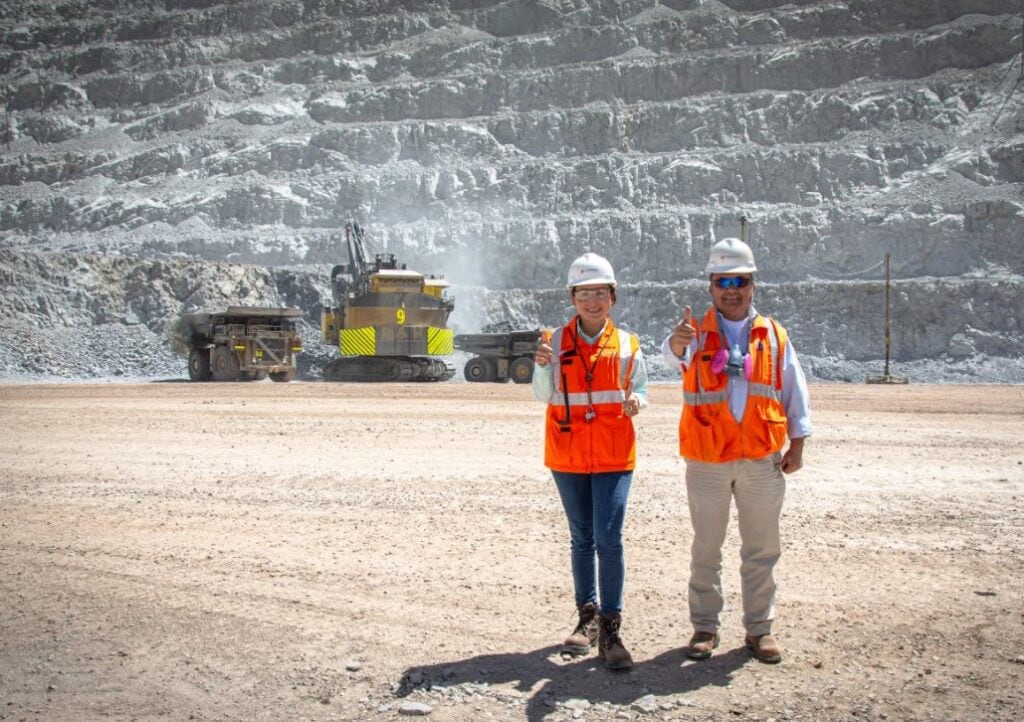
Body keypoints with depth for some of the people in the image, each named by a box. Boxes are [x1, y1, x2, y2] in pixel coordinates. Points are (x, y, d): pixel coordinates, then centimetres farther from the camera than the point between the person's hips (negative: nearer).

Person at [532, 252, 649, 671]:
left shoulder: (627, 344, 2)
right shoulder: (556, 341, 1)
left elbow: (640, 389, 9)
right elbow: (542, 396, -2)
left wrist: (636, 402, -14)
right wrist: (542, 366, -21)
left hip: (614, 455, -1)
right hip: (568, 454, 1)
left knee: (609, 539, -10)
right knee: (581, 539, 12)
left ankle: (610, 630, -4)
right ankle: (587, 617, 24)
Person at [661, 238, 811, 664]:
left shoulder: (773, 335, 7)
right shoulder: (697, 334, 0)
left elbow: (795, 391, 11)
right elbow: (673, 355, -23)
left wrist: (797, 445, 6)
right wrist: (678, 342, -47)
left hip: (762, 461, 2)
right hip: (707, 461, -1)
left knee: (762, 549, 9)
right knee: (706, 549, 8)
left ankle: (759, 628, 21)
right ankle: (705, 627, 20)